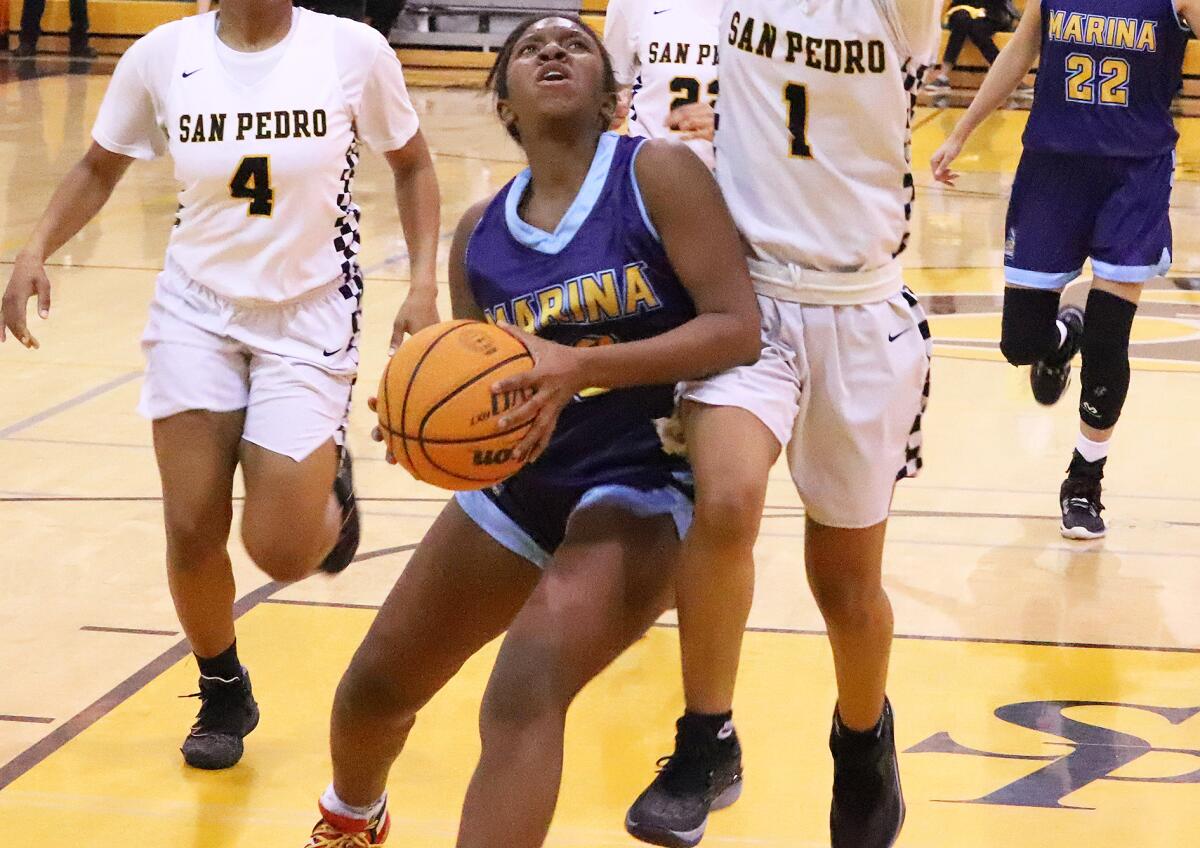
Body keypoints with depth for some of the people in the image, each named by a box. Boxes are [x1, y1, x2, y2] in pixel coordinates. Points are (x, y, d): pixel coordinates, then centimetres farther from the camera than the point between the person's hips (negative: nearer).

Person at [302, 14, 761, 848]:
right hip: (519, 479, 6)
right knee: (375, 686, 16)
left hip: (642, 482, -6)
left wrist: (581, 366, -29)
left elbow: (739, 328, -19)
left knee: (525, 689, -31)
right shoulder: (480, 232, 5)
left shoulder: (658, 173, -11)